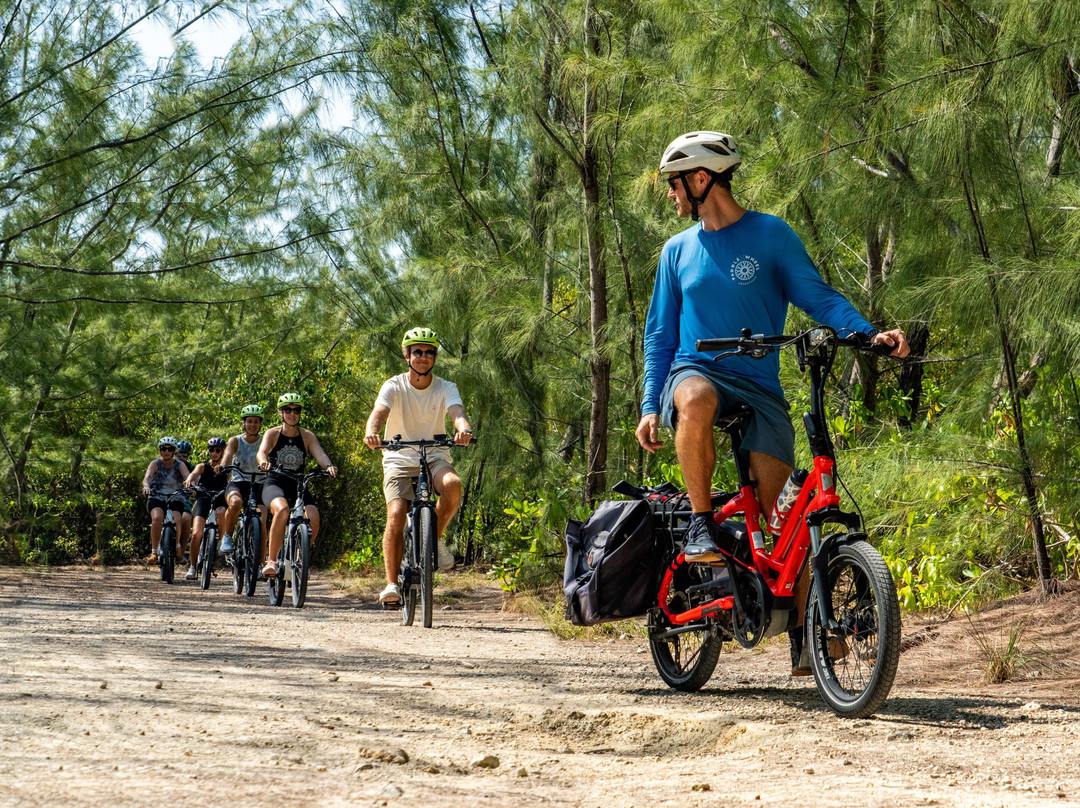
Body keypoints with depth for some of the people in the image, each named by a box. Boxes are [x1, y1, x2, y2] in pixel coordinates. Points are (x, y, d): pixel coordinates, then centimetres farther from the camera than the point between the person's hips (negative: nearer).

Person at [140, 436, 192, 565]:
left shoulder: (179, 465, 0)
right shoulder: (156, 463, -1)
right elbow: (147, 477, -19)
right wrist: (146, 486, -43)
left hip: (175, 498, 0)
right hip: (157, 497, 0)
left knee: (176, 520, -27)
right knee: (157, 518, -30)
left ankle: (177, 546, 2)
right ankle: (154, 551, -22)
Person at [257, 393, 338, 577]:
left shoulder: (307, 436, 4)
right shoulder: (273, 434, -1)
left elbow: (320, 454, -13)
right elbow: (262, 451, -20)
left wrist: (329, 466, -36)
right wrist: (263, 462, -45)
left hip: (297, 486, 2)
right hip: (275, 484, -2)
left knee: (313, 517, -26)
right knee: (282, 510, -37)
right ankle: (271, 560, -28)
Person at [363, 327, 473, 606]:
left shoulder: (446, 388, -4)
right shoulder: (394, 387, -7)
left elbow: (457, 411, -23)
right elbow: (379, 412, -25)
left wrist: (463, 429, -48)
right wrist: (371, 432, -49)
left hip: (434, 456, 1)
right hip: (399, 459, -1)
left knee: (452, 484, -33)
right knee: (395, 515, -21)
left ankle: (436, 537, -8)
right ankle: (392, 583, -14)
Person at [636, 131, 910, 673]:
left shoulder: (771, 235, 4)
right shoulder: (678, 250, 14)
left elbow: (816, 296, 1)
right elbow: (660, 334, 17)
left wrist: (870, 334, -16)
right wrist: (650, 407, 5)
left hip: (759, 388, -1)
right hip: (696, 371, 1)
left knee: (780, 511, -11)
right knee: (696, 401, -38)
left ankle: (804, 635, -4)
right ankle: (701, 523, -23)